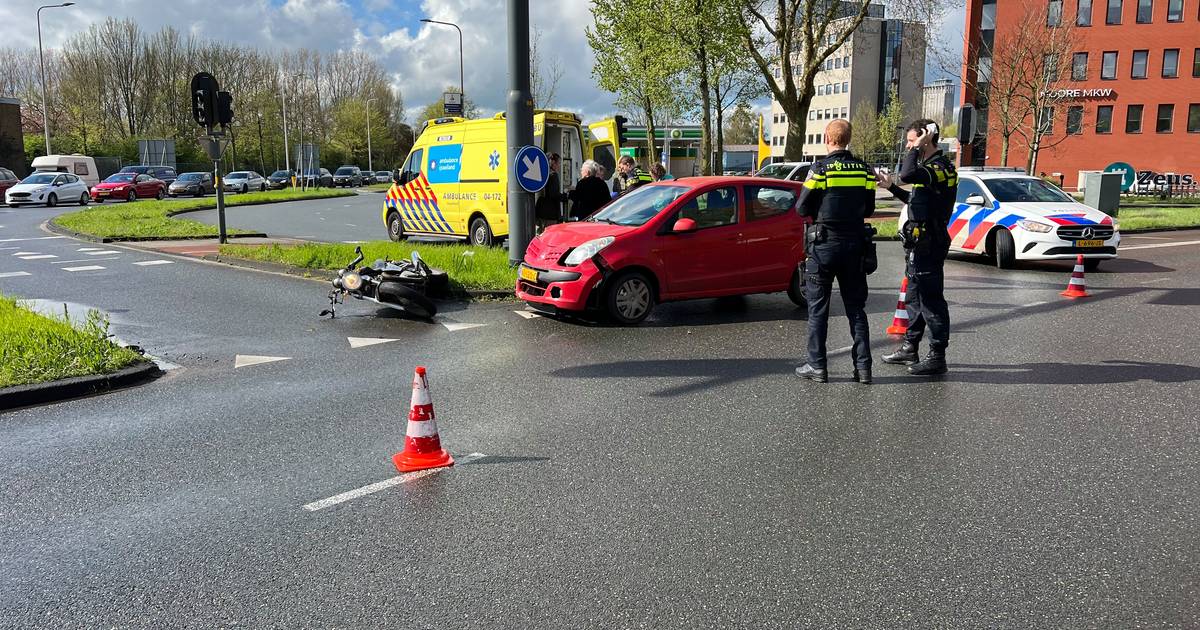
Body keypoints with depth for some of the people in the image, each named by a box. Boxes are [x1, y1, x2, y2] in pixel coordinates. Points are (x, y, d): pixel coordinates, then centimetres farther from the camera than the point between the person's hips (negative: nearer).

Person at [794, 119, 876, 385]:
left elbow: (803, 208, -7)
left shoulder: (820, 169, -11)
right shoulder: (865, 170, 3)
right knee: (856, 307, 11)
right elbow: (869, 209, 9)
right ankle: (863, 366, 10)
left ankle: (817, 365, 6)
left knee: (818, 308, 5)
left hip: (824, 243, -4)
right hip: (854, 243, 4)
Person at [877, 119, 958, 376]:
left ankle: (937, 357, 2)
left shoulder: (940, 168, -16)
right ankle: (910, 348, 28)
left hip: (928, 246, -11)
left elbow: (908, 174, -36)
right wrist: (891, 187, 24)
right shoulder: (930, 166, 16)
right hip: (918, 244, 11)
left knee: (931, 301, -5)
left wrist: (918, 148, -23)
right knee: (915, 297, 17)